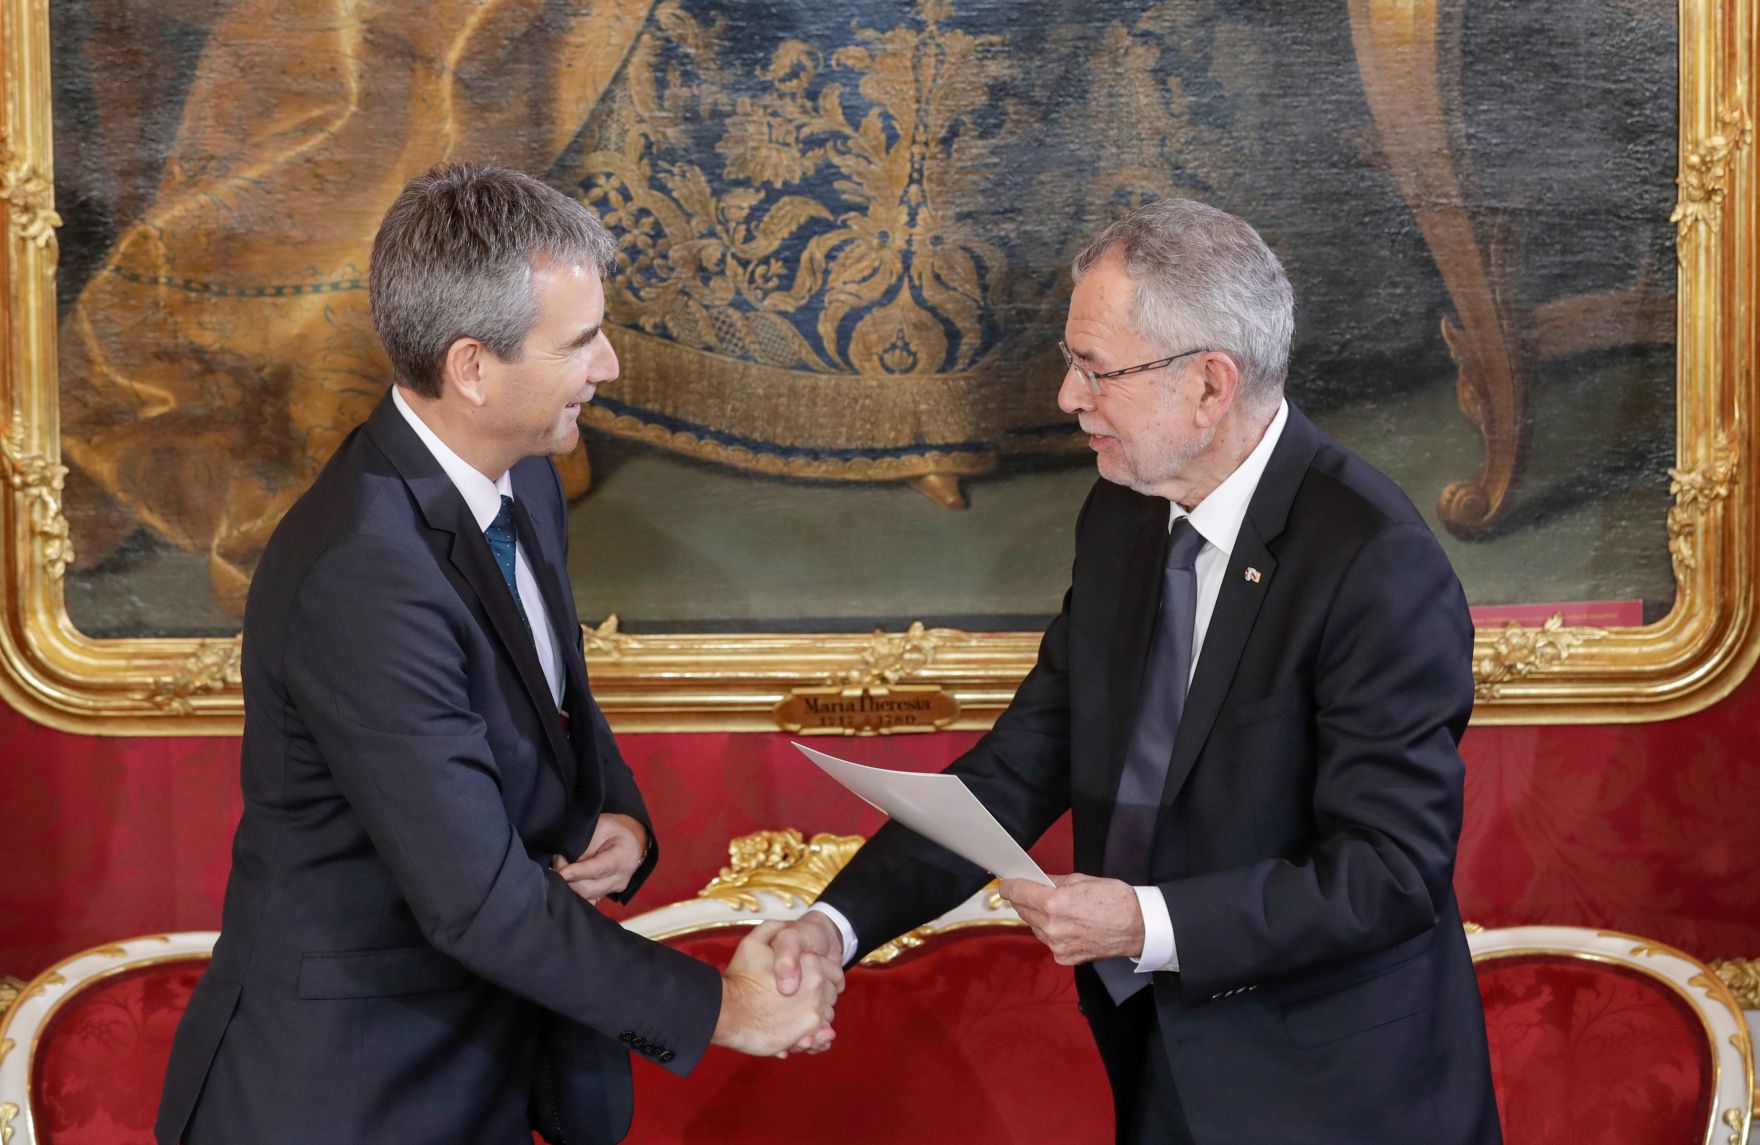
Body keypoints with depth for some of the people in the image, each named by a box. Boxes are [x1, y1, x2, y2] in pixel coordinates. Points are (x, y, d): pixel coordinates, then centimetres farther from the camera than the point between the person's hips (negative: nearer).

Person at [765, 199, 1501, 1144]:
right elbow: (1023, 765, 2)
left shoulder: (1377, 565, -21)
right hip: (1166, 1065, 6)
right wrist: (840, 922, -9)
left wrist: (1151, 926, -28)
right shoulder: (1121, 519, 2)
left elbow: (1393, 866, -22)